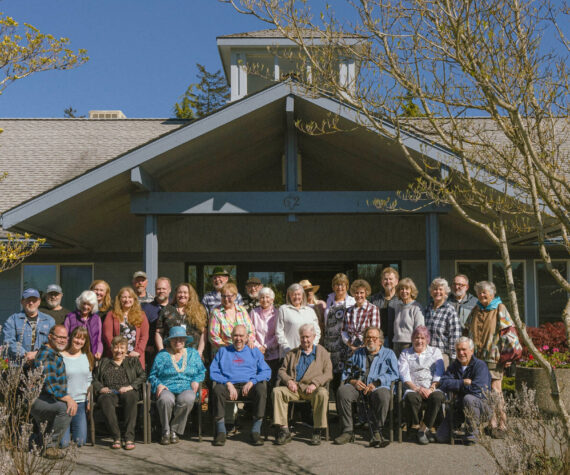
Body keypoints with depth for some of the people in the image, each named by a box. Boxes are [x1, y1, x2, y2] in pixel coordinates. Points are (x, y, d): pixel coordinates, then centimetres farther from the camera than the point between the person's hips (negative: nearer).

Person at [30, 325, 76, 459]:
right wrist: (68, 399, -29)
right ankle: (50, 446, -21)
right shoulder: (45, 355, -17)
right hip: (38, 400, -10)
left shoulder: (57, 354, 14)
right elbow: (49, 383, -27)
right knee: (65, 408, -34)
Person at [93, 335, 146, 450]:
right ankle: (116, 437, -32)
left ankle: (129, 437, -39)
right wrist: (100, 388, -3)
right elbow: (94, 379, 19)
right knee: (106, 400, -38)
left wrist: (130, 386, -8)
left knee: (130, 396, -39)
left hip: (127, 392, -1)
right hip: (109, 393, 1)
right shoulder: (104, 362, 29)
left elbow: (142, 376, 9)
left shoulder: (133, 361, 25)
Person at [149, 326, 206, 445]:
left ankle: (174, 430, -19)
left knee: (188, 399, -37)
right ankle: (166, 431, -17)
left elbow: (201, 372, 19)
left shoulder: (193, 354, 20)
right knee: (166, 399, -38)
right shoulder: (162, 355, 15)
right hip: (167, 389, -1)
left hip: (186, 389, 1)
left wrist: (196, 381, -2)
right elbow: (153, 375, 13)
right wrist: (158, 385, -7)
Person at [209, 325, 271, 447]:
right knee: (217, 389, -33)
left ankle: (255, 431, -28)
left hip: (249, 386, 0)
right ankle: (220, 431, -28)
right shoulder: (223, 351, 22)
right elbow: (213, 372, 10)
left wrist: (251, 382, -8)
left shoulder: (255, 352, 22)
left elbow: (266, 372, 10)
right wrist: (228, 383, -7)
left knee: (261, 389, -33)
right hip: (229, 385, 0)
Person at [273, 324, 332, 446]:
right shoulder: (292, 353, 24)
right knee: (277, 391, -27)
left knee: (322, 394, -37)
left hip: (313, 388, -2)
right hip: (294, 388, 2)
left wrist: (315, 383, -12)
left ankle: (317, 431, -24)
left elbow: (328, 374, 5)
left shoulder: (323, 353, 16)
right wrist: (288, 381, -5)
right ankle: (284, 430, -25)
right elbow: (282, 370, 17)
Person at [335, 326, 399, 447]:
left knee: (382, 394, -38)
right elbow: (346, 374, 22)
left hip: (378, 387, -2)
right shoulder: (358, 353, 29)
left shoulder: (388, 354, 20)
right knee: (342, 391, -30)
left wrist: (375, 384, -10)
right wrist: (353, 381, -2)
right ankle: (347, 431, -24)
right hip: (357, 387, 3)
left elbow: (394, 374, 3)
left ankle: (377, 432, -29)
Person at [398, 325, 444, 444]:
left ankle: (423, 427, -21)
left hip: (432, 389, 1)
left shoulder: (435, 351, 22)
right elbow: (404, 375, 5)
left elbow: (439, 373, 9)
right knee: (411, 397, -37)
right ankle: (415, 426, -16)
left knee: (438, 396, -35)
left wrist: (432, 388, -10)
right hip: (413, 389, -1)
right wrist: (417, 388, -13)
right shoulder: (405, 353, 20)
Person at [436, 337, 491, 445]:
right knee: (441, 437, -10)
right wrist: (463, 383, -19)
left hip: (481, 406, -4)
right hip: (459, 406, 4)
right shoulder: (454, 366, 8)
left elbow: (478, 388, -24)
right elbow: (443, 384, -7)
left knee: (468, 398, -39)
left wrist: (456, 386, -9)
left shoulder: (480, 365, -9)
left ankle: (472, 433, -18)